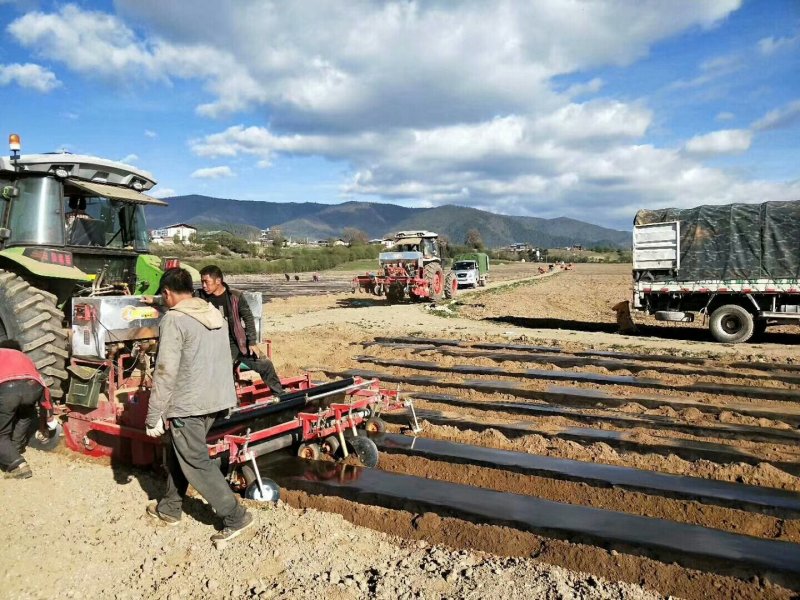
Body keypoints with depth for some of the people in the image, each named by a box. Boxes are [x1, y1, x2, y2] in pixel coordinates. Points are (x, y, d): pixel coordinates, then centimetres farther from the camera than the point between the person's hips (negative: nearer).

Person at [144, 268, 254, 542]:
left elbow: (166, 371, -19)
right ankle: (170, 508, 36)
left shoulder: (174, 320, -15)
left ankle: (235, 517, 8)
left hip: (188, 405, -8)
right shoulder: (215, 314, 9)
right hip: (216, 400, 8)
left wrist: (154, 416, -12)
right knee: (179, 454, 23)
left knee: (197, 463, 4)